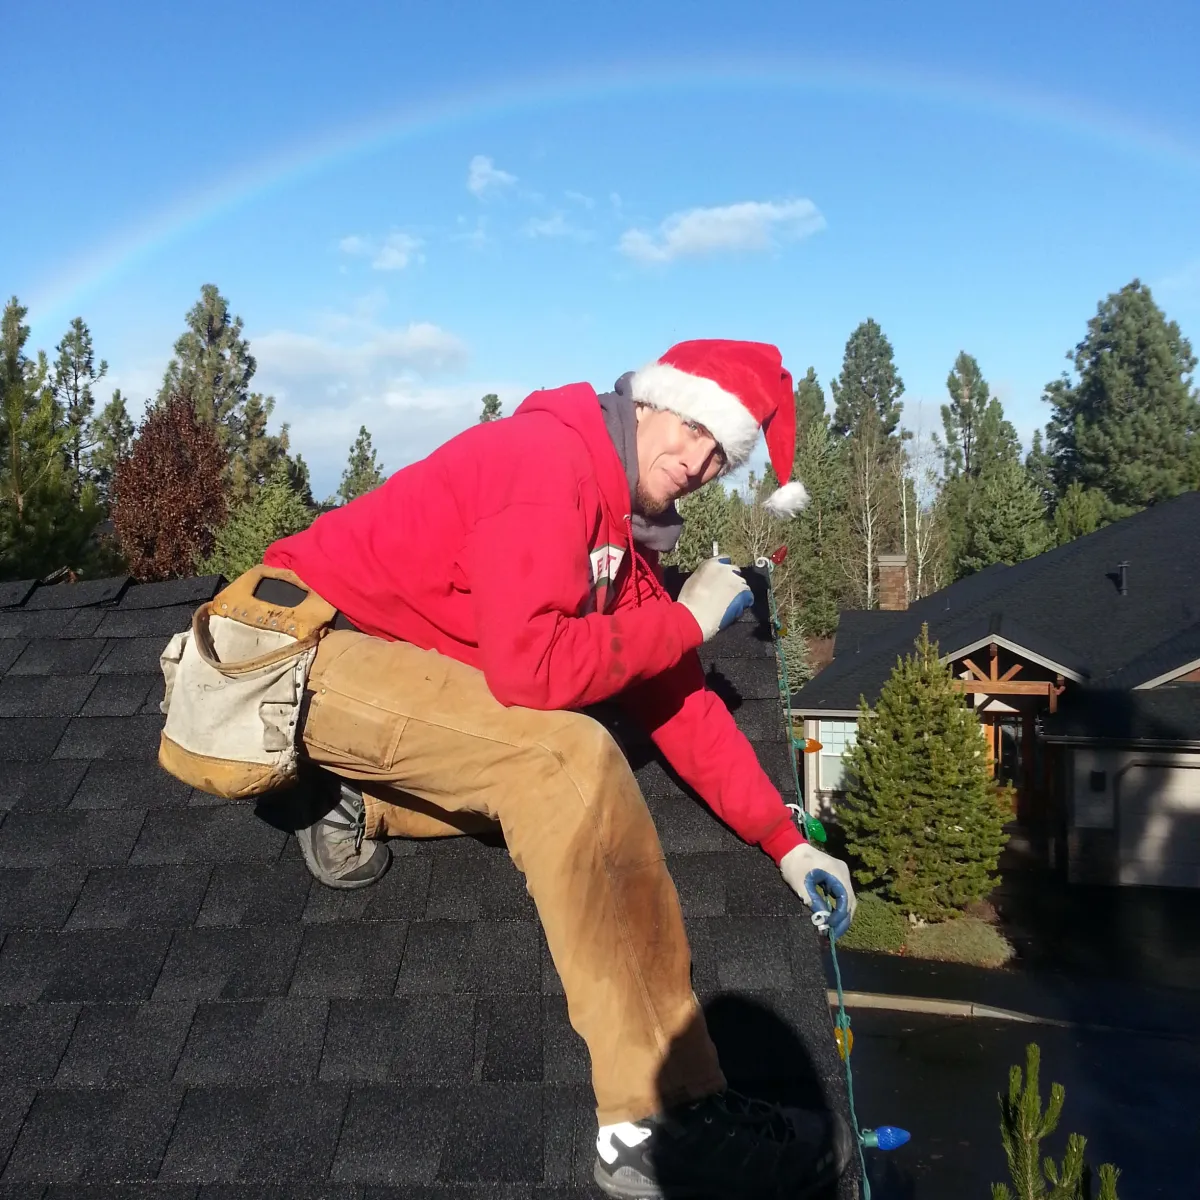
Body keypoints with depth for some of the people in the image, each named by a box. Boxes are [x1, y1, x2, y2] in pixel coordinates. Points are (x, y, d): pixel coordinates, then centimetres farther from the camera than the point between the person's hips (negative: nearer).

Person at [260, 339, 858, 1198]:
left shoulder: (627, 523, 9)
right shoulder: (547, 458, -19)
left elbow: (676, 697, 10)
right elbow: (529, 665, -31)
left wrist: (785, 839, 6)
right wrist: (684, 621, -17)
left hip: (394, 659, 10)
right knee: (568, 758, -27)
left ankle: (362, 803, 11)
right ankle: (664, 1122, -25)